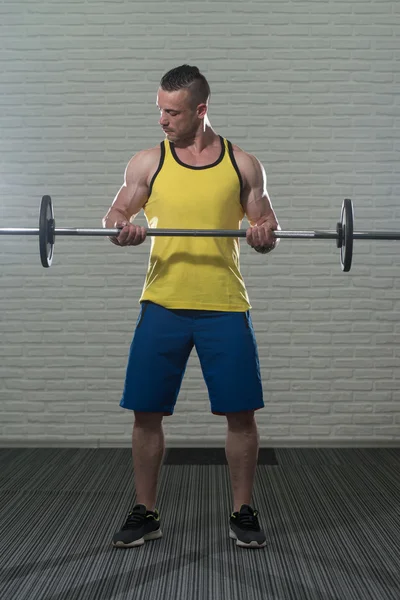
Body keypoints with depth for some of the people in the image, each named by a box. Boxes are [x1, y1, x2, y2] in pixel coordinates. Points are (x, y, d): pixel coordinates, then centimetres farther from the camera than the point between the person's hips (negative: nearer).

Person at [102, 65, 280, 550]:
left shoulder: (243, 165, 5)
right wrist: (120, 229, -12)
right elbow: (117, 213, 11)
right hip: (162, 304, 1)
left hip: (225, 306, 0)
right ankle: (145, 514, 19)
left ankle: (242, 513, 19)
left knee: (241, 413, 2)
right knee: (146, 413, 3)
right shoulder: (147, 162, 6)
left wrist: (265, 236, -14)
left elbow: (266, 230, 9)